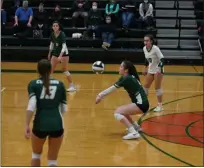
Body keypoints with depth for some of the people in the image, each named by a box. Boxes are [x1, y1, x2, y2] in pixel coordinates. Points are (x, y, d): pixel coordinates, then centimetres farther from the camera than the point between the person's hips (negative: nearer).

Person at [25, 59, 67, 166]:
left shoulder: (33, 84, 2)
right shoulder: (60, 84, 8)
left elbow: (31, 106, -12)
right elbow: (64, 109, 10)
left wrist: (27, 126, -13)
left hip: (40, 125, -1)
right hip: (56, 125, 1)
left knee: (36, 154, 27)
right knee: (52, 160, 13)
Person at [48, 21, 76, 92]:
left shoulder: (62, 34, -21)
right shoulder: (52, 34, -4)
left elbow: (64, 46, -28)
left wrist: (60, 56, -39)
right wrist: (49, 53, 19)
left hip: (63, 53, -6)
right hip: (55, 53, 6)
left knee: (65, 70, -5)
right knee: (50, 68, 3)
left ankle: (72, 86, 4)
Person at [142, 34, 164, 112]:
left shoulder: (155, 48, -23)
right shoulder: (144, 48, -4)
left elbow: (162, 59, -25)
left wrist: (160, 69, -39)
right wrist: (145, 68, 19)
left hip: (158, 70, -6)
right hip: (150, 70, 7)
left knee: (157, 87, -4)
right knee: (146, 86, 7)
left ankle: (160, 105, 7)